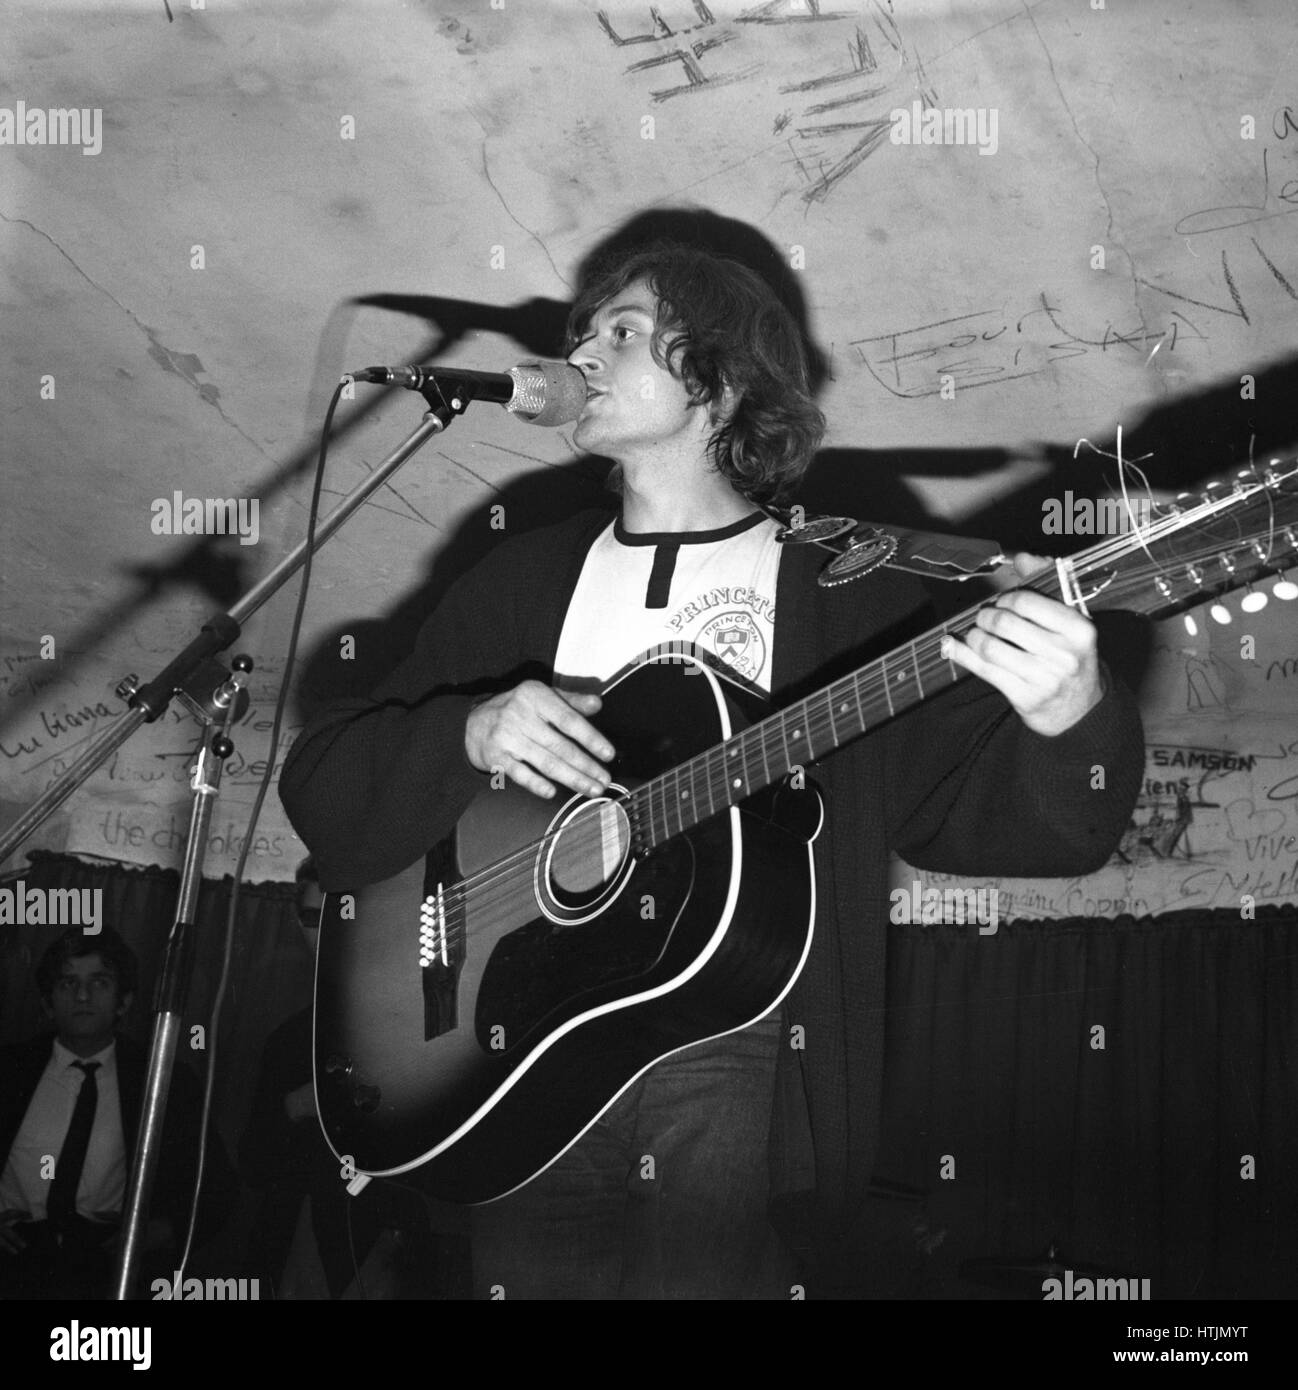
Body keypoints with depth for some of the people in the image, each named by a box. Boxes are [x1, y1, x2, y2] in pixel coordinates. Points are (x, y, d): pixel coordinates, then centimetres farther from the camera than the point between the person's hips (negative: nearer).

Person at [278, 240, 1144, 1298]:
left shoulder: (851, 593, 4)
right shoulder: (519, 583, 13)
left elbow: (986, 806, -5)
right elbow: (322, 794, 9)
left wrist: (1071, 724, -26)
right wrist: (469, 735, -10)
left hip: (750, 1083, -3)